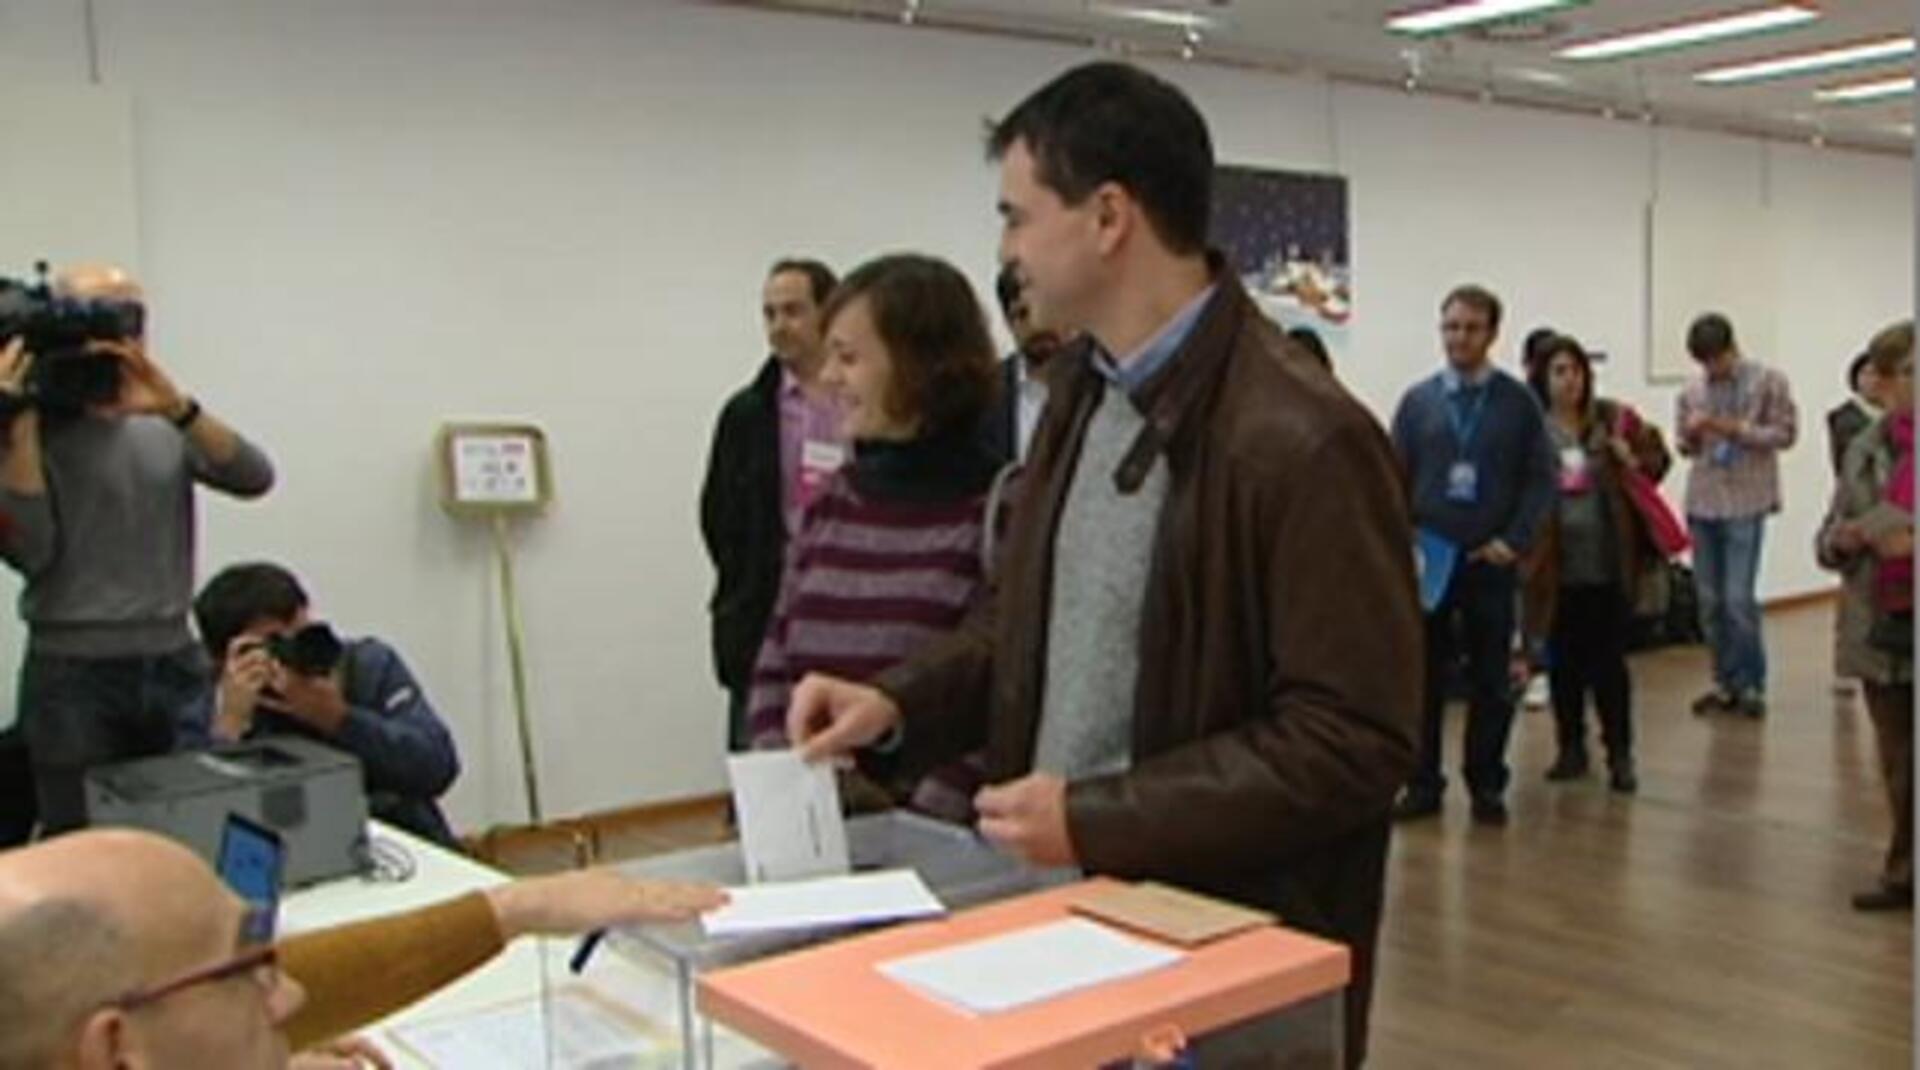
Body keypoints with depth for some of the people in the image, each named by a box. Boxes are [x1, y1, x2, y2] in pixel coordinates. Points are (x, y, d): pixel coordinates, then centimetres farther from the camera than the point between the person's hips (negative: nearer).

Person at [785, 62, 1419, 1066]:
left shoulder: (1304, 442, -21)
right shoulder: (1079, 389, 5)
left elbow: (1354, 742, -21)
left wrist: (1096, 819, -21)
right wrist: (897, 701, -2)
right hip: (1053, 905, 7)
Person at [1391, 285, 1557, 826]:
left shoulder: (1518, 402, 1)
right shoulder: (1418, 400, 5)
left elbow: (1542, 478, 0)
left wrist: (1515, 541, -10)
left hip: (1491, 559, -1)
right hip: (1427, 559, 1)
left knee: (1491, 679, 7)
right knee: (1422, 676, 6)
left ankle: (1487, 785, 18)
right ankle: (1423, 784, 15)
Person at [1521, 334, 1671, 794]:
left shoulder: (1614, 419, 2)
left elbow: (1658, 458, 10)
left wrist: (1635, 462, -11)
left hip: (1609, 562, 0)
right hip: (1555, 564, 0)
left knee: (1608, 660, 4)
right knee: (1563, 661, 10)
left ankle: (1620, 755, 13)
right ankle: (1571, 748, 23)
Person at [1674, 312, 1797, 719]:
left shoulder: (1768, 382, -1)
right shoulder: (1693, 390, 9)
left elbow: (1784, 433, -4)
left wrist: (1731, 427, -13)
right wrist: (1691, 434, -8)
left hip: (1745, 502, -4)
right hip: (1703, 501, 4)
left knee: (1739, 598, -9)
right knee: (1710, 601, 7)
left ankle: (1751, 685, 6)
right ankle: (1726, 684, 18)